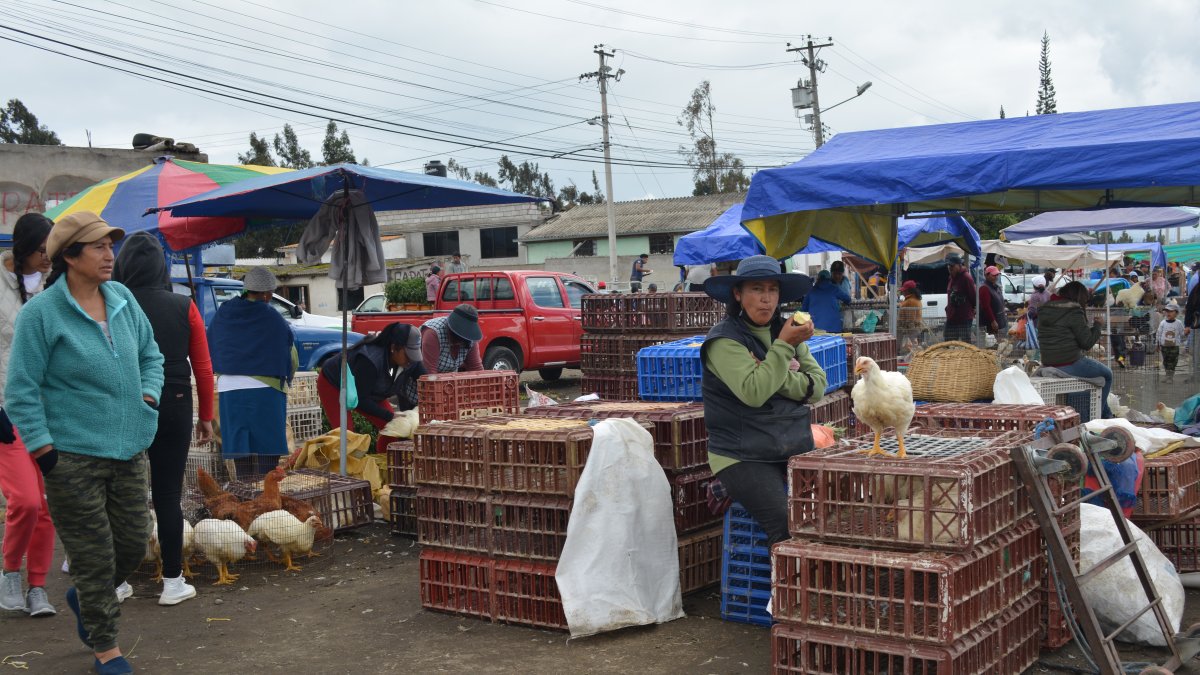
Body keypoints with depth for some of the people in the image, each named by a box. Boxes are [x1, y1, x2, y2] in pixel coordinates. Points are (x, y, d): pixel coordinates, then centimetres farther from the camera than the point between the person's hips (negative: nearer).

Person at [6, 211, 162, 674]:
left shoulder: (122, 298, 5)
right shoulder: (40, 312, -12)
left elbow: (150, 355, 18)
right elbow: (21, 390, -10)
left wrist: (148, 397, 3)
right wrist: (44, 451, -12)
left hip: (128, 450, 6)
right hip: (74, 457, -6)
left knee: (134, 543, 12)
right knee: (94, 556, 3)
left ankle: (85, 598, 42)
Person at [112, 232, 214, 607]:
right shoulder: (184, 307, -2)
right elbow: (203, 367, 0)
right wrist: (206, 416, 9)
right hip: (173, 407, 1)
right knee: (168, 495, 6)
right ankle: (172, 582, 11)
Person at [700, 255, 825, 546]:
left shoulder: (785, 330, 13)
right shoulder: (725, 339, -6)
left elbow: (818, 386, 5)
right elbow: (753, 393, -20)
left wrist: (783, 379, -11)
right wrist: (784, 345, -17)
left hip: (796, 447, 5)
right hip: (743, 456, -5)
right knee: (789, 526, -23)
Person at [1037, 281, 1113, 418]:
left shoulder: (1044, 310, 10)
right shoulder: (1074, 313, -15)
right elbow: (1087, 342, -12)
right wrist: (1097, 325, 5)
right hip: (1070, 364, -9)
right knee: (1107, 374, 15)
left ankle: (1107, 415, 35)